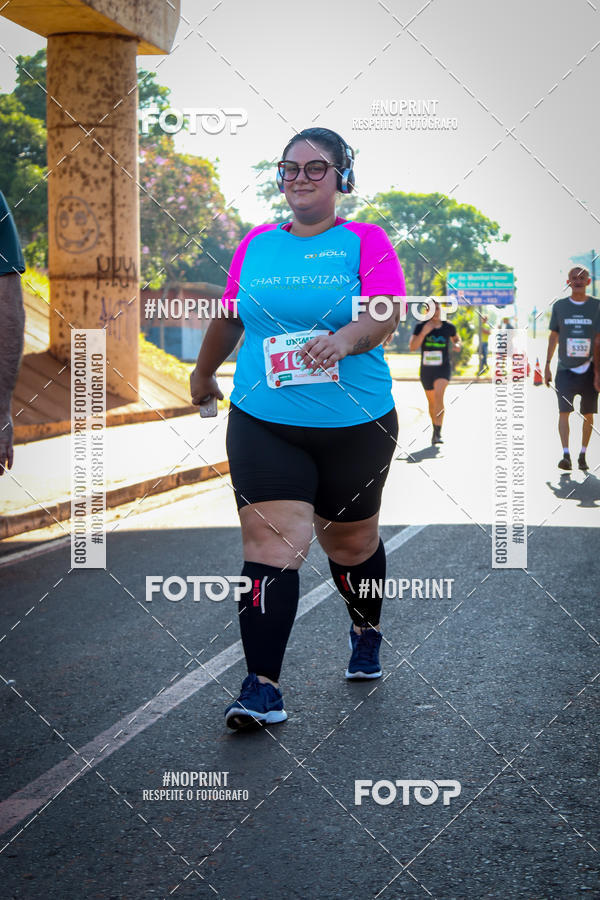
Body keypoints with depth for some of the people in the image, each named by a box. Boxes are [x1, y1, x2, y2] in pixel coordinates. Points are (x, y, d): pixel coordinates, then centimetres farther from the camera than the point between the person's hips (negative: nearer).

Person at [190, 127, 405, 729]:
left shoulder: (365, 241, -1)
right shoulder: (256, 244, 9)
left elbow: (385, 314, -17)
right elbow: (229, 317, 23)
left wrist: (345, 339, -37)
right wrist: (204, 372, 34)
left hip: (355, 424, -1)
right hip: (263, 420, 1)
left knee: (350, 543, 15)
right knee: (270, 545, -12)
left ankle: (366, 634, 44)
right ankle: (262, 688, -13)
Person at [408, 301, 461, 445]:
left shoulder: (448, 327, 2)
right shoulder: (420, 326, -3)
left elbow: (456, 338, 24)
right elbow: (412, 346, -12)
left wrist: (457, 345, 0)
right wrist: (423, 333, -24)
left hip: (443, 368, -2)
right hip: (426, 369, 2)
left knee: (439, 393, -26)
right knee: (431, 401, 13)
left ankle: (438, 432, -31)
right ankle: (435, 428, 37)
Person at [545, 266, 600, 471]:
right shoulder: (559, 306, 5)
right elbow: (553, 337, 11)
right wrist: (547, 366, 7)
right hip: (565, 369, 0)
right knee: (564, 412, -9)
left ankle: (583, 455, 14)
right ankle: (566, 455, -11)